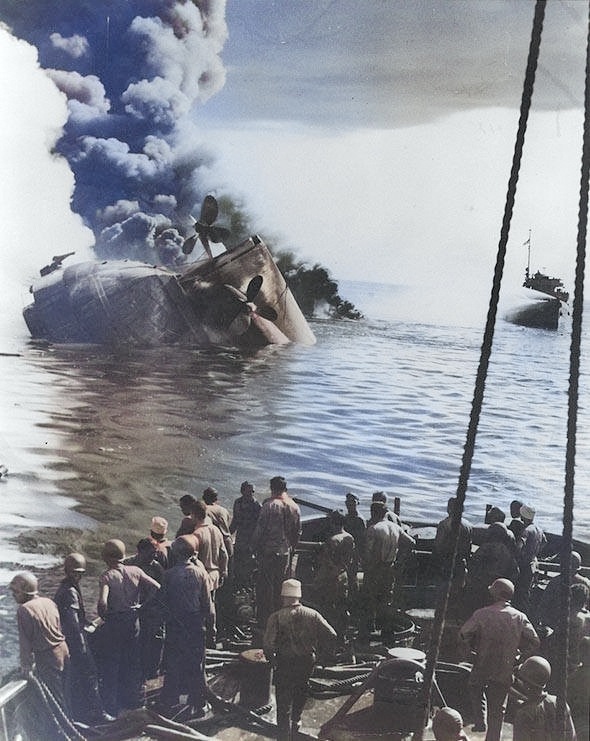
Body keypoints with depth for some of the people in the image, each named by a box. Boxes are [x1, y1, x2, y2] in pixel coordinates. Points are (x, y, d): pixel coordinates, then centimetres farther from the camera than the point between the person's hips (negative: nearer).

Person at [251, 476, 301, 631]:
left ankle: (264, 622, 2)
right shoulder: (295, 507, 4)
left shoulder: (270, 505, -12)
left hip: (269, 551, -5)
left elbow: (260, 529, -11)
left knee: (264, 586, 2)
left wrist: (256, 548, 0)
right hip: (286, 552, 5)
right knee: (281, 586, 13)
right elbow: (298, 532, 11)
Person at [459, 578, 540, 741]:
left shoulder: (481, 614, -13)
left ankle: (480, 721, 19)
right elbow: (534, 642, -4)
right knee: (497, 709, 14)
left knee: (475, 687, 29)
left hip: (483, 666, -2)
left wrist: (475, 647, 3)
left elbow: (464, 633, -15)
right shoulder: (520, 617, -5)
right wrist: (517, 650, 11)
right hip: (505, 672, 2)